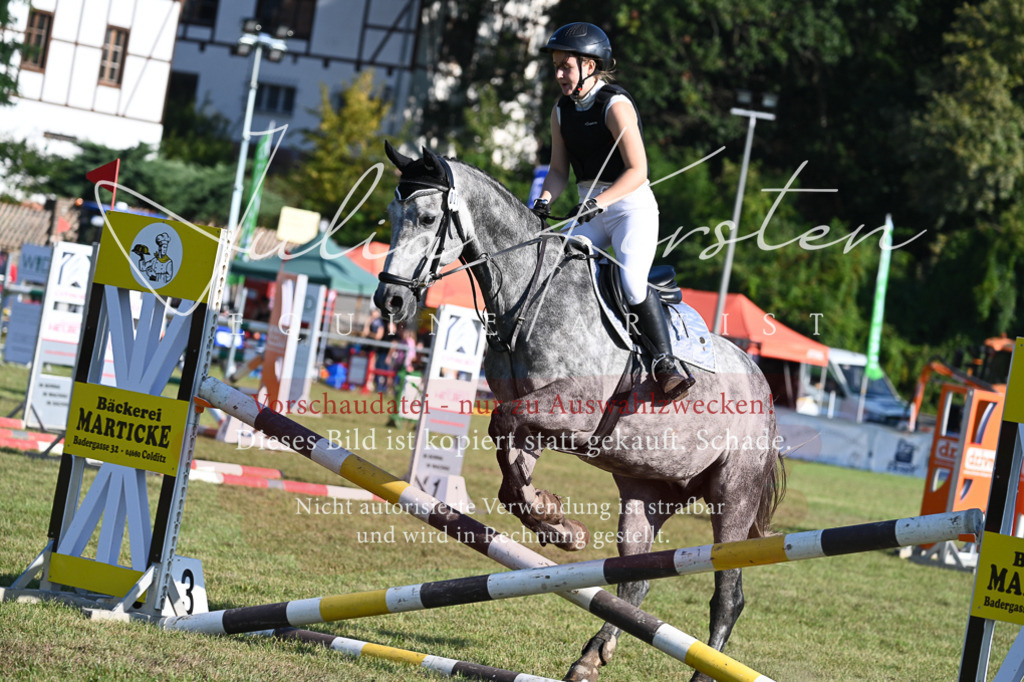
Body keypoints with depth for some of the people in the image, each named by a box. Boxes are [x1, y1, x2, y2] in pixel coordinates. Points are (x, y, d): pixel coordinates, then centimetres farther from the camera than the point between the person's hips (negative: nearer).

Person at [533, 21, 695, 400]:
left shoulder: (615, 105, -15)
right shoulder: (562, 111, 7)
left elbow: (637, 170, -19)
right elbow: (559, 170, 9)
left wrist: (600, 202, -30)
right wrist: (544, 202, -10)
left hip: (632, 205, -7)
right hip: (591, 211, 7)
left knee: (631, 279, -27)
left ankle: (666, 362, -17)